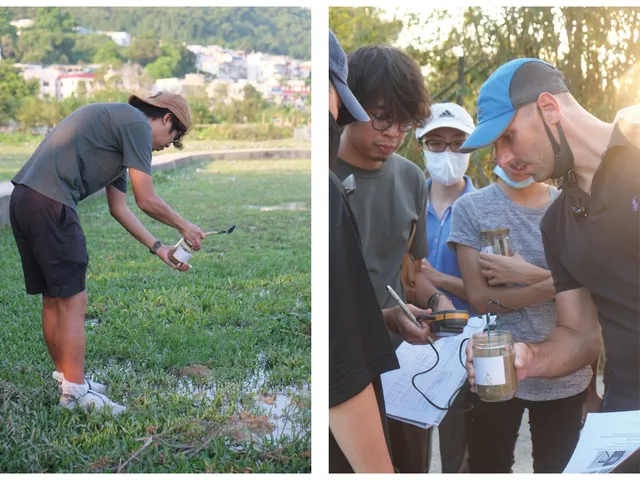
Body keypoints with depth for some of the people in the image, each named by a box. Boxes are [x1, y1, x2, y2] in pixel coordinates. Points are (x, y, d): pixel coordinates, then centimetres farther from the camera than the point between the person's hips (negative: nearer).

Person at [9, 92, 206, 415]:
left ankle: (66, 379, 28)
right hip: (50, 204, -10)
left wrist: (159, 249, 27)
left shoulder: (118, 123, 26)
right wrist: (184, 227, 11)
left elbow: (119, 209, 26)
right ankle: (76, 393, 4)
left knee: (53, 299, 17)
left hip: (24, 198, 10)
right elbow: (147, 201, -5)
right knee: (73, 301, -3)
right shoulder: (138, 124, -3)